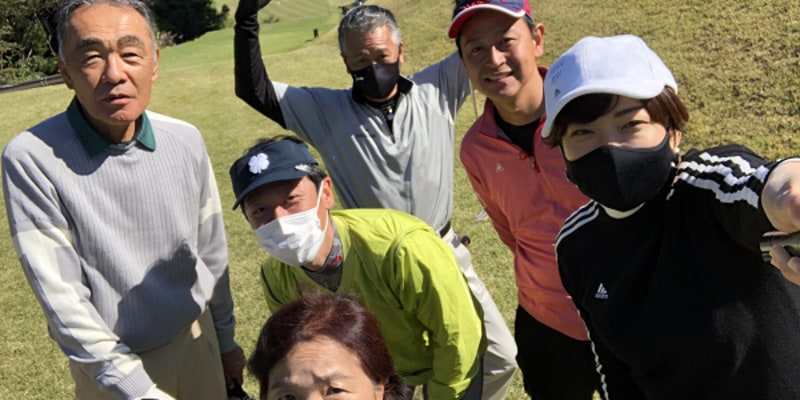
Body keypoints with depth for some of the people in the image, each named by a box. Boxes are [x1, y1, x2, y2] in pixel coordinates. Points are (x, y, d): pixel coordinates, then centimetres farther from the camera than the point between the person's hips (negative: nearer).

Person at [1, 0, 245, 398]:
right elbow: (62, 298, -18)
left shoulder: (186, 141, -9)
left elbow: (211, 252, 2)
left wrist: (226, 338, 10)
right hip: (110, 363, -3)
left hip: (197, 337, 4)